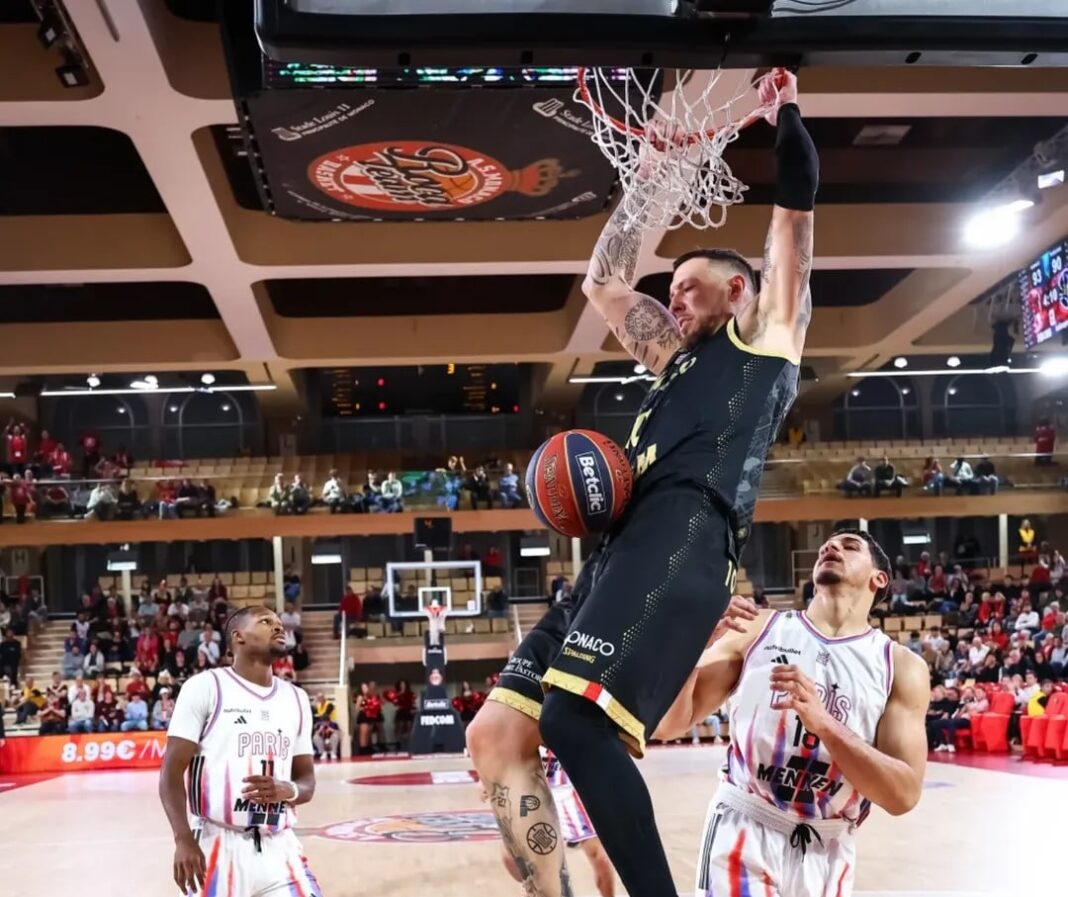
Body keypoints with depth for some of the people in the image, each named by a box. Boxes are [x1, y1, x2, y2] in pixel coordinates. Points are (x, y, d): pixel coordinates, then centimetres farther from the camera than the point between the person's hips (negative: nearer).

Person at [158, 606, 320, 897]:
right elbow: (172, 772, -6)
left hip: (280, 848, 4)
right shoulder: (205, 687, -3)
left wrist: (288, 791, -9)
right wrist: (183, 840, -18)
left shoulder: (295, 699, 13)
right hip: (220, 846, -4)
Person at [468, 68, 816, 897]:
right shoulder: (680, 356, 36)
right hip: (624, 547, 9)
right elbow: (603, 282, 40)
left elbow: (795, 203, 15)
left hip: (684, 539, -9)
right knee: (495, 735, -1)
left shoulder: (768, 331, 18)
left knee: (576, 720, -28)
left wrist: (784, 111, 27)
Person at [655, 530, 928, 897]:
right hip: (744, 835, -1)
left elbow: (903, 794, -10)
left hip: (828, 854, 2)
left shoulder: (901, 667, -1)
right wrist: (694, 643, -19)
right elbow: (668, 724, -2)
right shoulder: (757, 631, 0)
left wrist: (822, 722, -24)